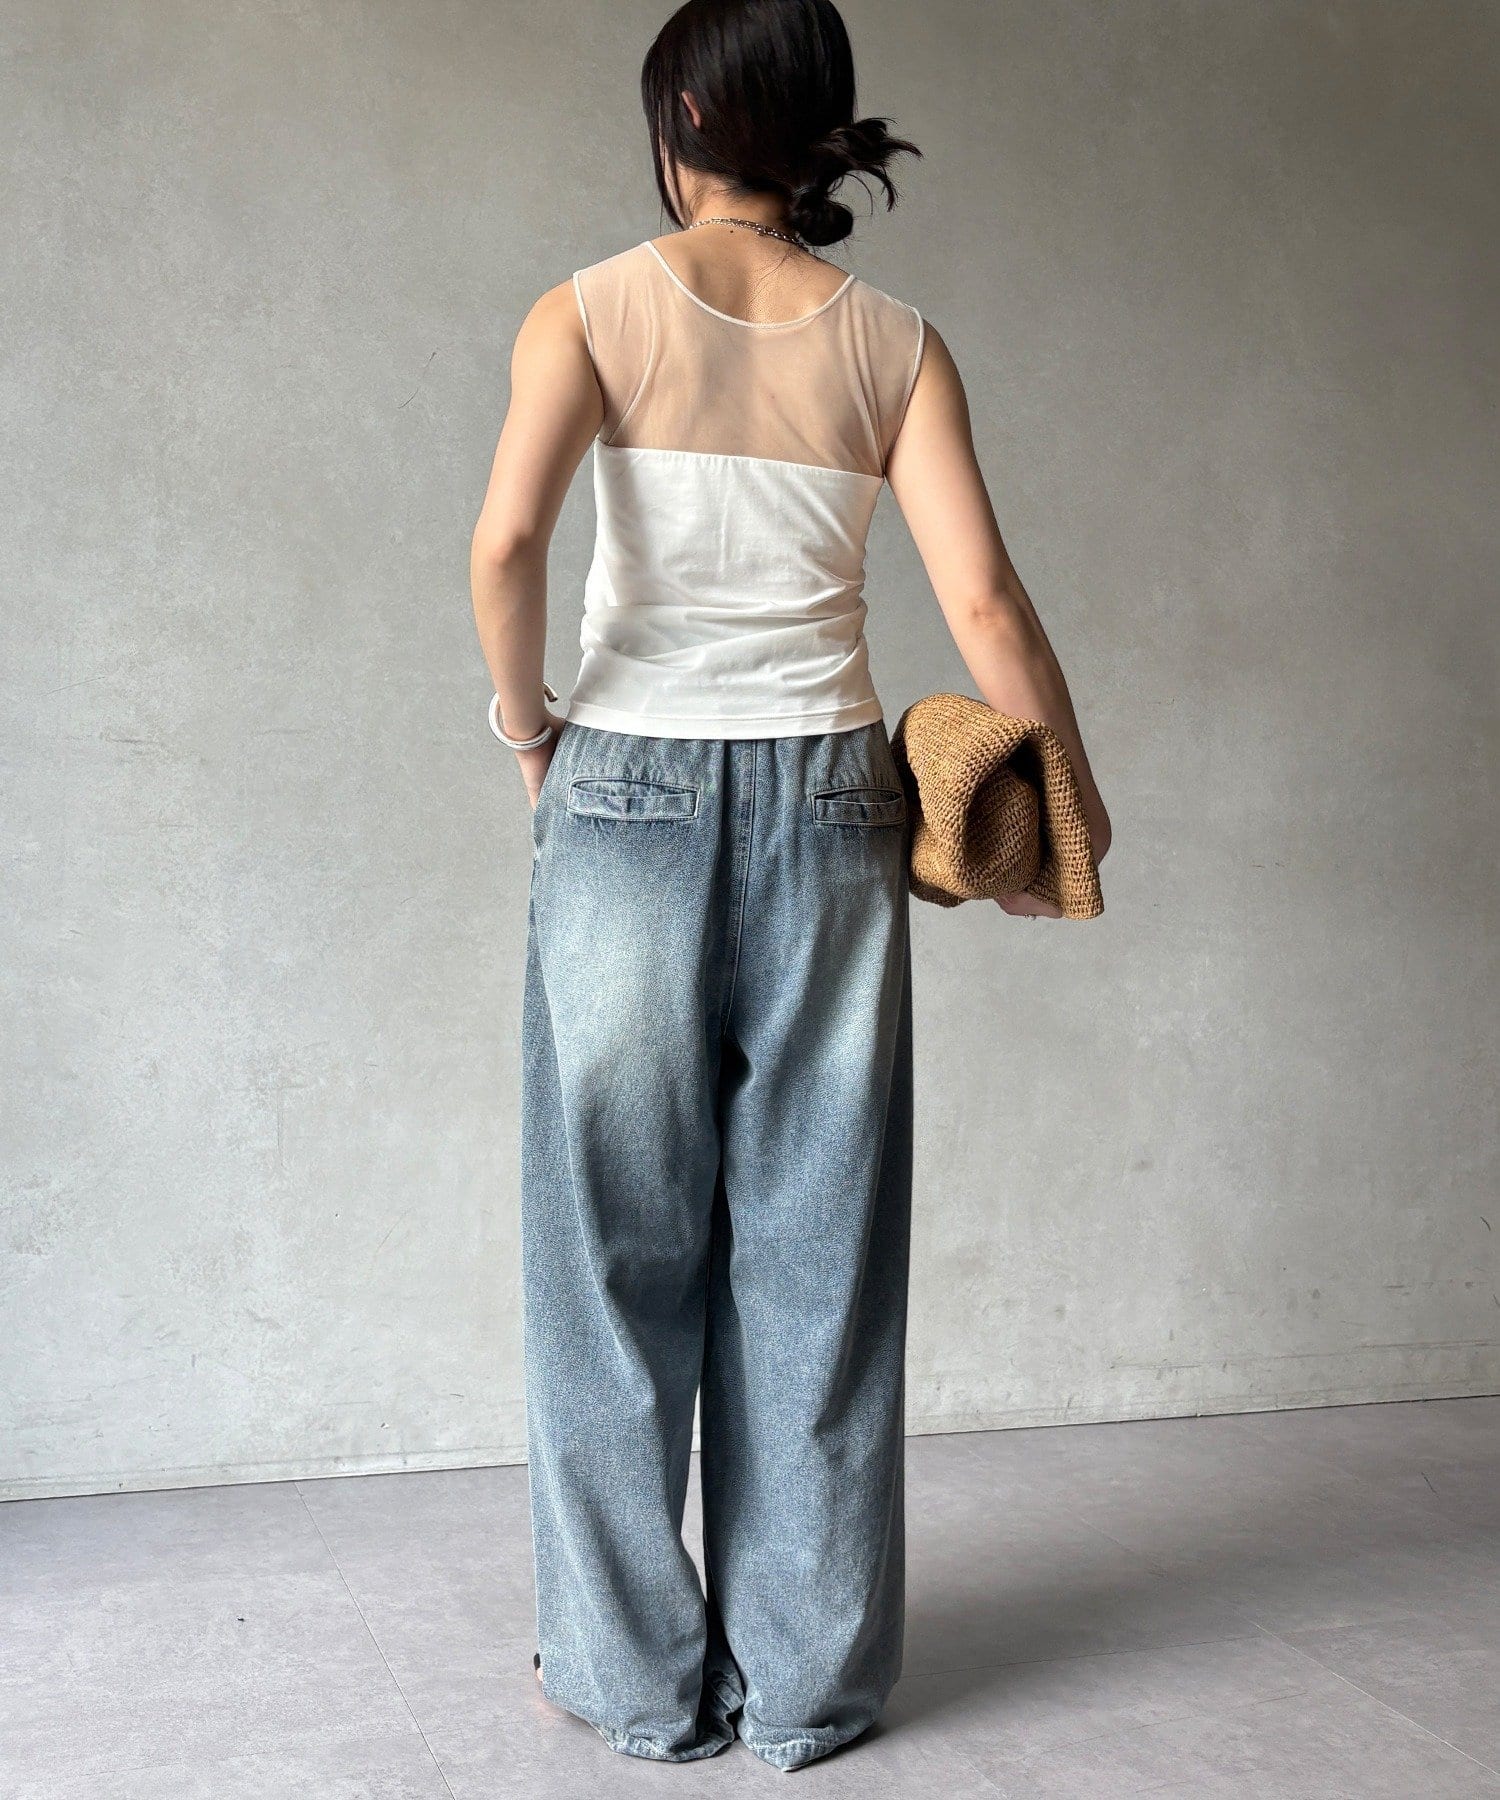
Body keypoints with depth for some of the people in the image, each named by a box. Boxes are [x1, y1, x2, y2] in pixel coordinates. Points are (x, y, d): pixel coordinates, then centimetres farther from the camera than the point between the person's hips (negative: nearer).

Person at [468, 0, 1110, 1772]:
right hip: (826, 804, 2)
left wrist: (527, 720, -2)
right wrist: (1075, 806, 9)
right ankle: (809, 1676, 21)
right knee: (814, 1243, 10)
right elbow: (984, 602, -3)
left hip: (629, 795, -2)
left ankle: (638, 1674, 21)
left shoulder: (594, 308, -1)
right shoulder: (894, 343, 5)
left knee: (620, 1238, 9)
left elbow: (507, 538, -18)